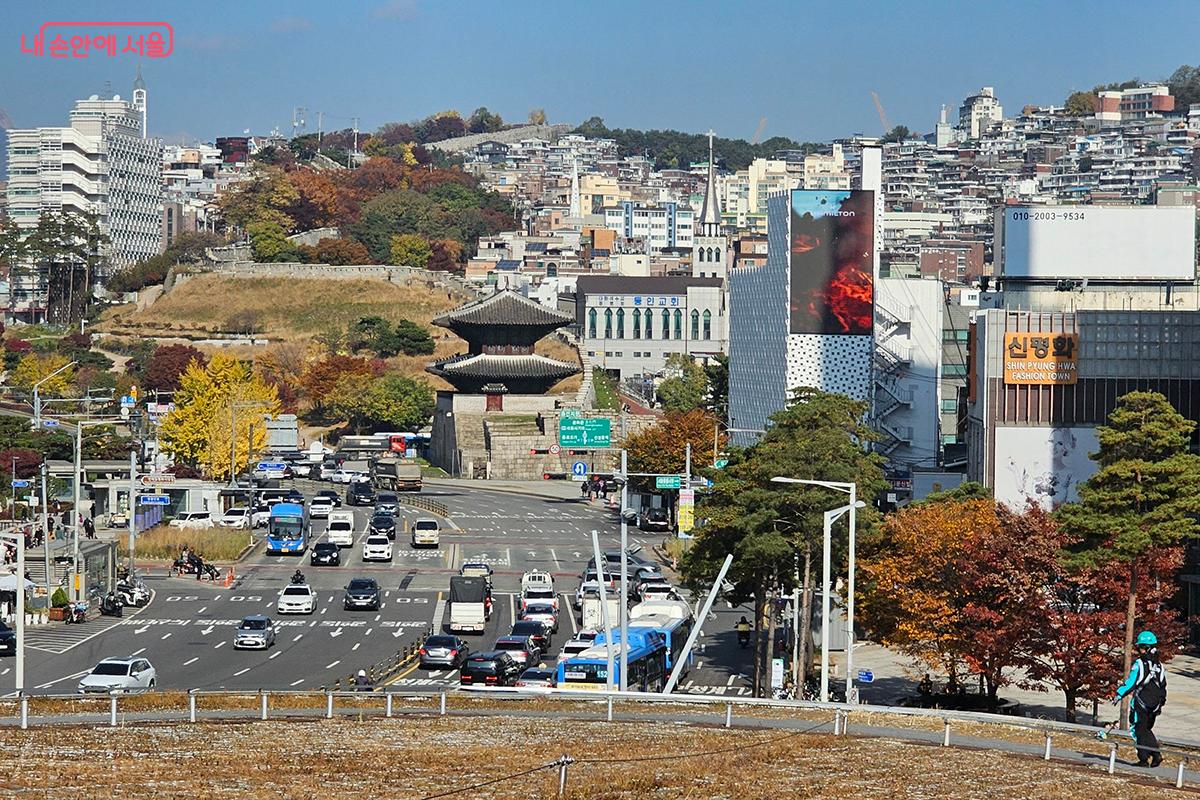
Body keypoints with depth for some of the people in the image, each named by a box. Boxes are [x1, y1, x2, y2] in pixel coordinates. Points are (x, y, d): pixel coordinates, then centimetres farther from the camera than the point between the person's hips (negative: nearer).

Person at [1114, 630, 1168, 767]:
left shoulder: (1140, 663, -12)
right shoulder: (1159, 665, 10)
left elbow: (1131, 682, -17)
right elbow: (1163, 686, 15)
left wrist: (1119, 694, -13)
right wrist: (1161, 704, 23)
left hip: (1141, 703, -6)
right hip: (1154, 705, 6)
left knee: (1139, 729, 2)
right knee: (1147, 729, 18)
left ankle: (1144, 759, -3)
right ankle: (1156, 754, 4)